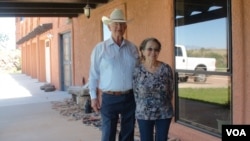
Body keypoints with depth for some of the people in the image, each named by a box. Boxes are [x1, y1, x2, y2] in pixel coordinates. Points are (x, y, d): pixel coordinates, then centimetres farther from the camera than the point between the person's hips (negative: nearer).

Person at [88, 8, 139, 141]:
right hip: (109, 98, -3)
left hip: (130, 97, 3)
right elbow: (94, 75, -2)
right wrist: (93, 97, -5)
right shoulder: (100, 48, -3)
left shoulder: (133, 48, 5)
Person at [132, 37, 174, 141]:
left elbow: (170, 91, 2)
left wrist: (163, 105, 7)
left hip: (164, 113, 1)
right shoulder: (137, 70, -10)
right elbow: (135, 93, -1)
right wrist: (143, 107, 4)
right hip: (144, 114, -1)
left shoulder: (166, 69, -8)